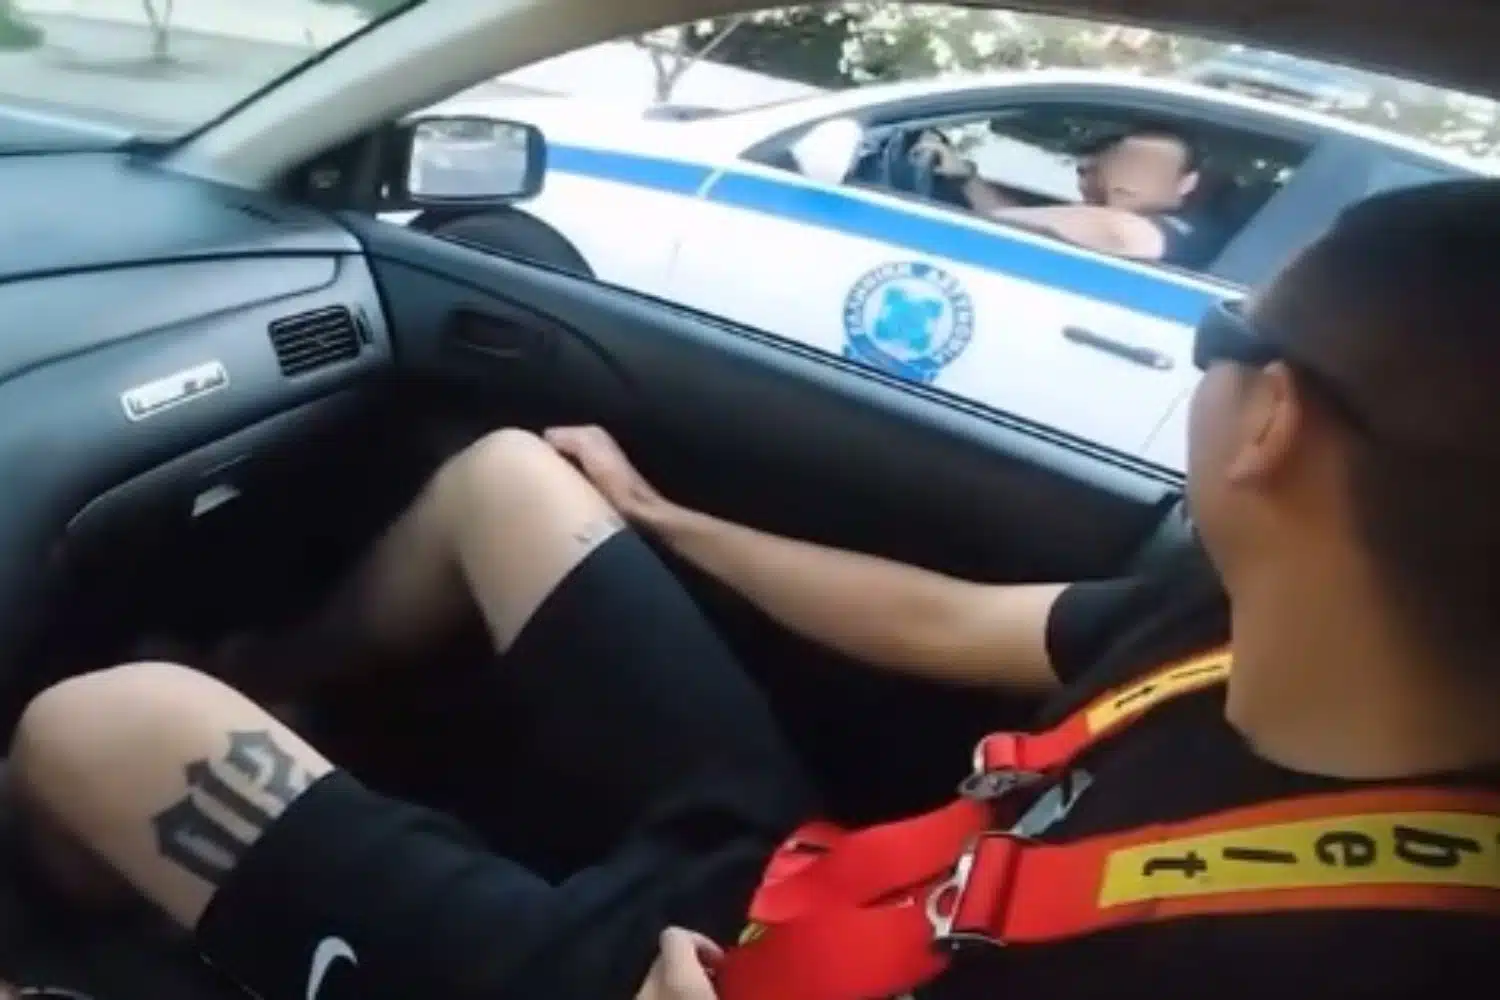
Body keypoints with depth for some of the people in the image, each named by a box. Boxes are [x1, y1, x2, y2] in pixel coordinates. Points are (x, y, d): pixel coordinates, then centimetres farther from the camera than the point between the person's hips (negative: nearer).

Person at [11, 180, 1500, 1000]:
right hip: (782, 870, 7)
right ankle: (275, 681, 44)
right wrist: (651, 512, 16)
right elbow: (942, 624, 4)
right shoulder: (1258, 617, -11)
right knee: (497, 473, 16)